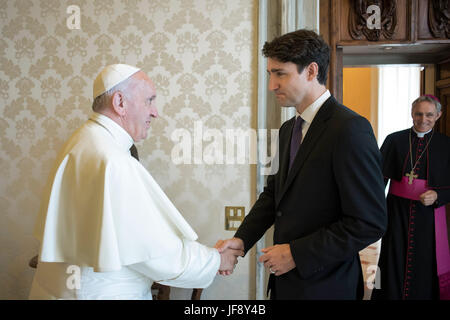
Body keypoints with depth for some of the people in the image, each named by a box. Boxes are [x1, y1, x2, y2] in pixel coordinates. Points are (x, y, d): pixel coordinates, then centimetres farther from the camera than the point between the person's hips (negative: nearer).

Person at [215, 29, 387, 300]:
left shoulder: (350, 129, -19)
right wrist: (241, 239, -4)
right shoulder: (289, 129, 8)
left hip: (323, 284, -7)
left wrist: (297, 254, -19)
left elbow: (370, 223, -22)